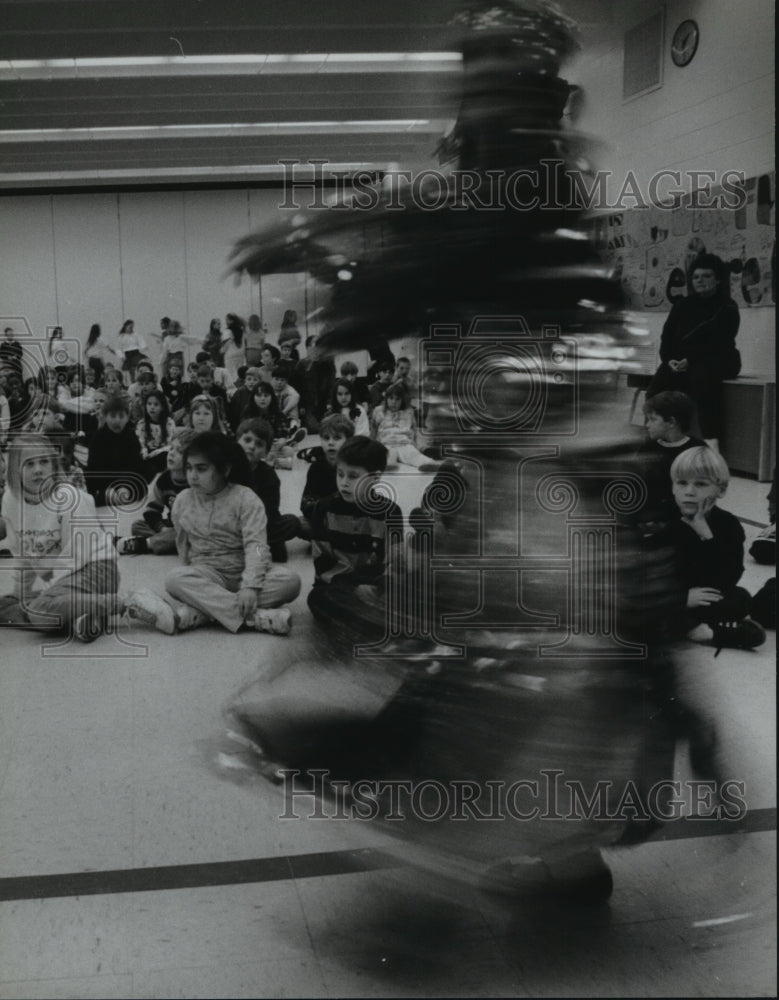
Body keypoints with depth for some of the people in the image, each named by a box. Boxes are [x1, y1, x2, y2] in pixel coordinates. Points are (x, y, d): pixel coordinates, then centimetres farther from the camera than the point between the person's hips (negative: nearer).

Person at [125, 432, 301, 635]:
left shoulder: (245, 499, -9)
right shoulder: (183, 501, 2)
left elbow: (256, 544, -20)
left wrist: (251, 586, -32)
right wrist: (195, 580, 9)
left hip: (244, 573, -2)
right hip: (207, 575, 2)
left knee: (290, 581, -31)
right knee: (175, 579, -31)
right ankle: (255, 616, -39)